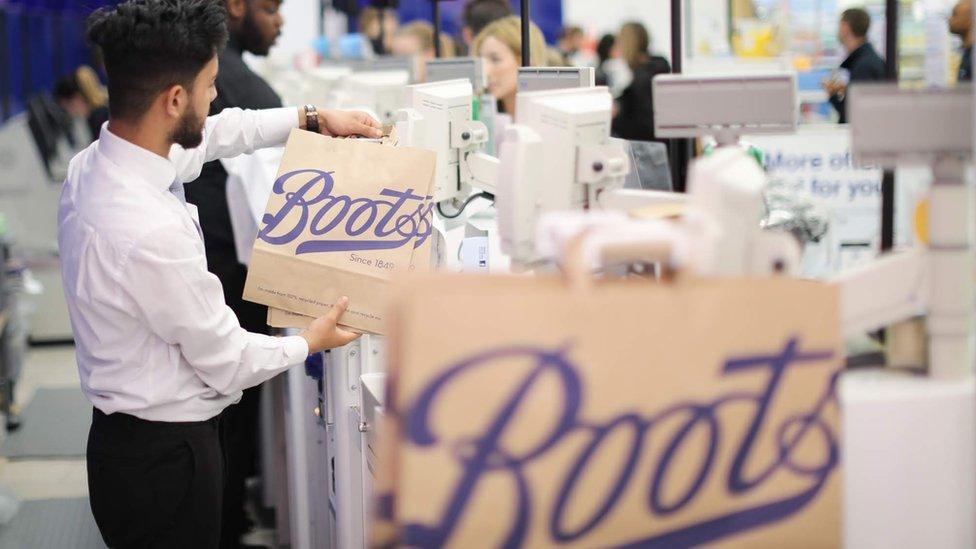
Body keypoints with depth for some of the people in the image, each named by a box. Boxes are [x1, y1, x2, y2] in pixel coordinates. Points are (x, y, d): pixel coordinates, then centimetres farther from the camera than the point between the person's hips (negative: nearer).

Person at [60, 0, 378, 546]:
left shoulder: (95, 163, -4)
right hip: (164, 459, -9)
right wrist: (310, 342, -1)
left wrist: (313, 119, 22)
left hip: (127, 435, 9)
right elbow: (229, 364, -19)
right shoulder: (154, 232, -32)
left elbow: (213, 134, 17)